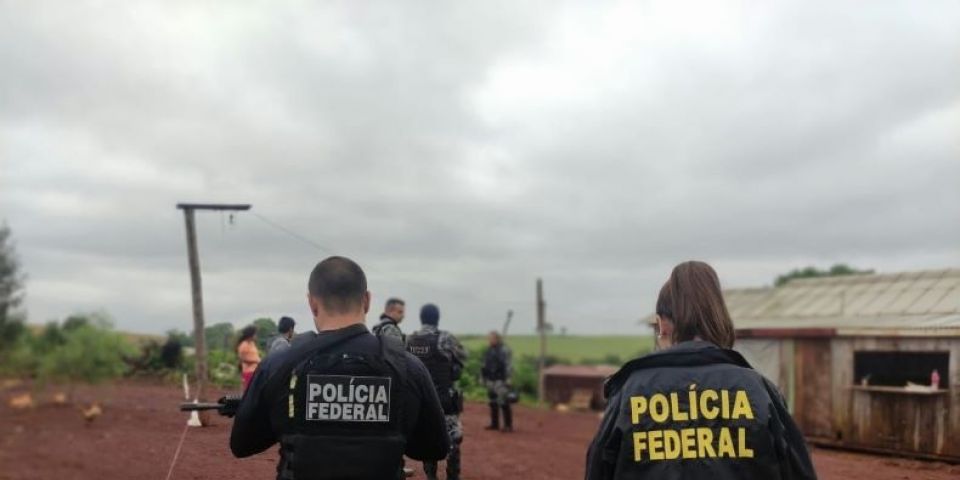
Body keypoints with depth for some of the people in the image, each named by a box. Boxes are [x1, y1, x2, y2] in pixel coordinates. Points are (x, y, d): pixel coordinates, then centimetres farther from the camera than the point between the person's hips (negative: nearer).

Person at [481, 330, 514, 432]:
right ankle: (494, 424, 18)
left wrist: (507, 378, -17)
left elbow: (508, 365, -13)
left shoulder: (504, 349, -9)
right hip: (490, 381, 8)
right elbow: (485, 366, 22)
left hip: (500, 381, -8)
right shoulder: (489, 350, 15)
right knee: (493, 403, 11)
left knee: (504, 403, -9)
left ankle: (508, 425, -6)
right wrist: (484, 378, 20)